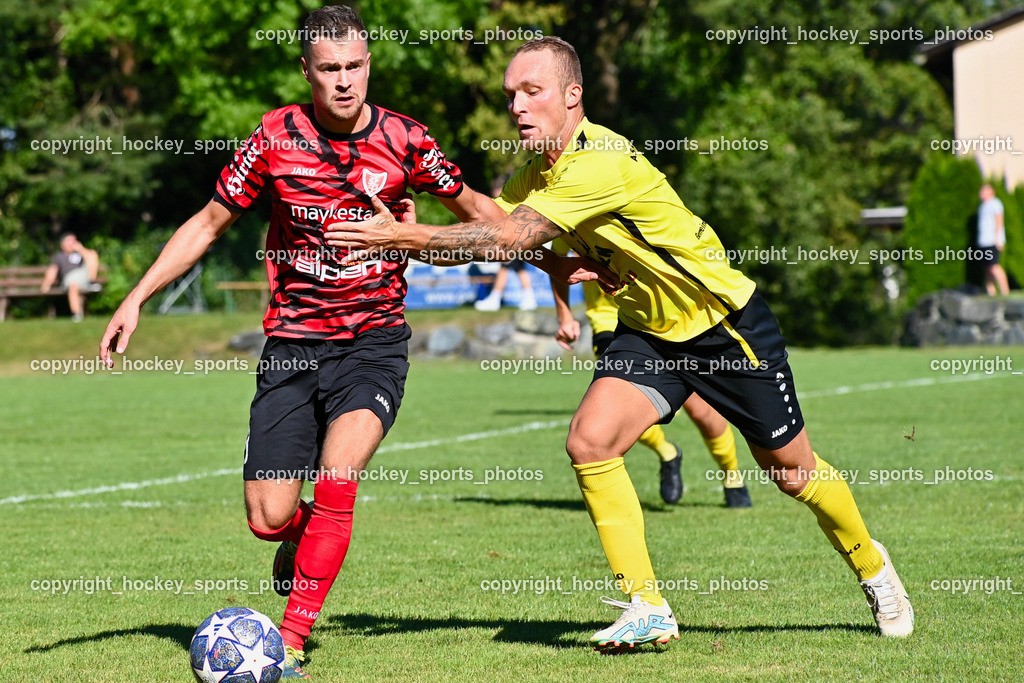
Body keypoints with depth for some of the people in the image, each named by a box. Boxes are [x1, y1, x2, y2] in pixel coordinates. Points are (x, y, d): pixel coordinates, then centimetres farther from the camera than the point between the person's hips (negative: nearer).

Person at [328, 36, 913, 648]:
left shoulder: (601, 162, -31)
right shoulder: (538, 173, -2)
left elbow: (511, 238, -37)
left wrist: (405, 236, -39)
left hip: (727, 324, -7)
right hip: (647, 329, 7)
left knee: (792, 470, 7)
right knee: (590, 441, -17)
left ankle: (871, 566, 36)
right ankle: (647, 609, -8)